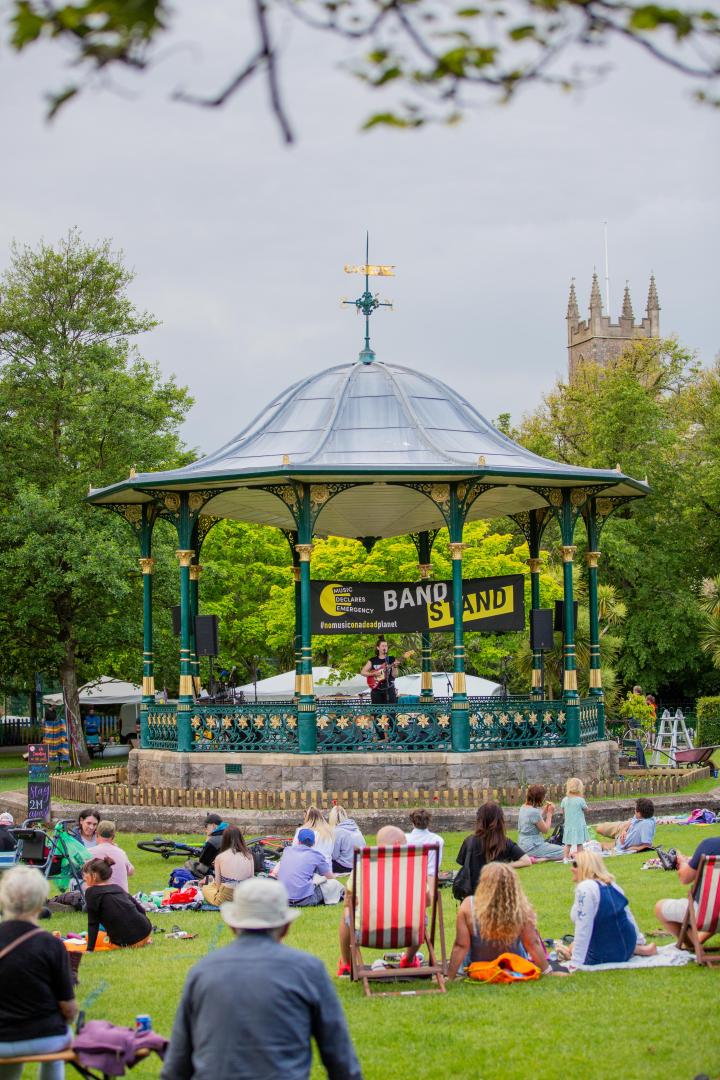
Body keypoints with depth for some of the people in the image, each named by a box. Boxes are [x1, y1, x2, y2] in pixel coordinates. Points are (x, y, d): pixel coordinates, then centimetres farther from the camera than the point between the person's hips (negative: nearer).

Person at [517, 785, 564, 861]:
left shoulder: (523, 808, 7)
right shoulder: (534, 812, -20)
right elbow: (545, 830, -10)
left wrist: (545, 811, 13)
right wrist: (550, 813, 0)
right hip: (532, 847, -10)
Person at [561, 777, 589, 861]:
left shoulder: (565, 800, -3)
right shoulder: (580, 800, -15)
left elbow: (562, 810, 10)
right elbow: (585, 808, 1)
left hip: (568, 825, 4)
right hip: (579, 825, -4)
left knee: (567, 844, 10)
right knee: (579, 843, 3)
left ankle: (566, 858, 9)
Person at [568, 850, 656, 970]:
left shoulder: (584, 888, -21)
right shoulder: (612, 885, 5)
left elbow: (582, 931, -25)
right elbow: (628, 916, 15)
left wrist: (575, 964, -24)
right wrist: (641, 942, 29)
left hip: (604, 956, -9)